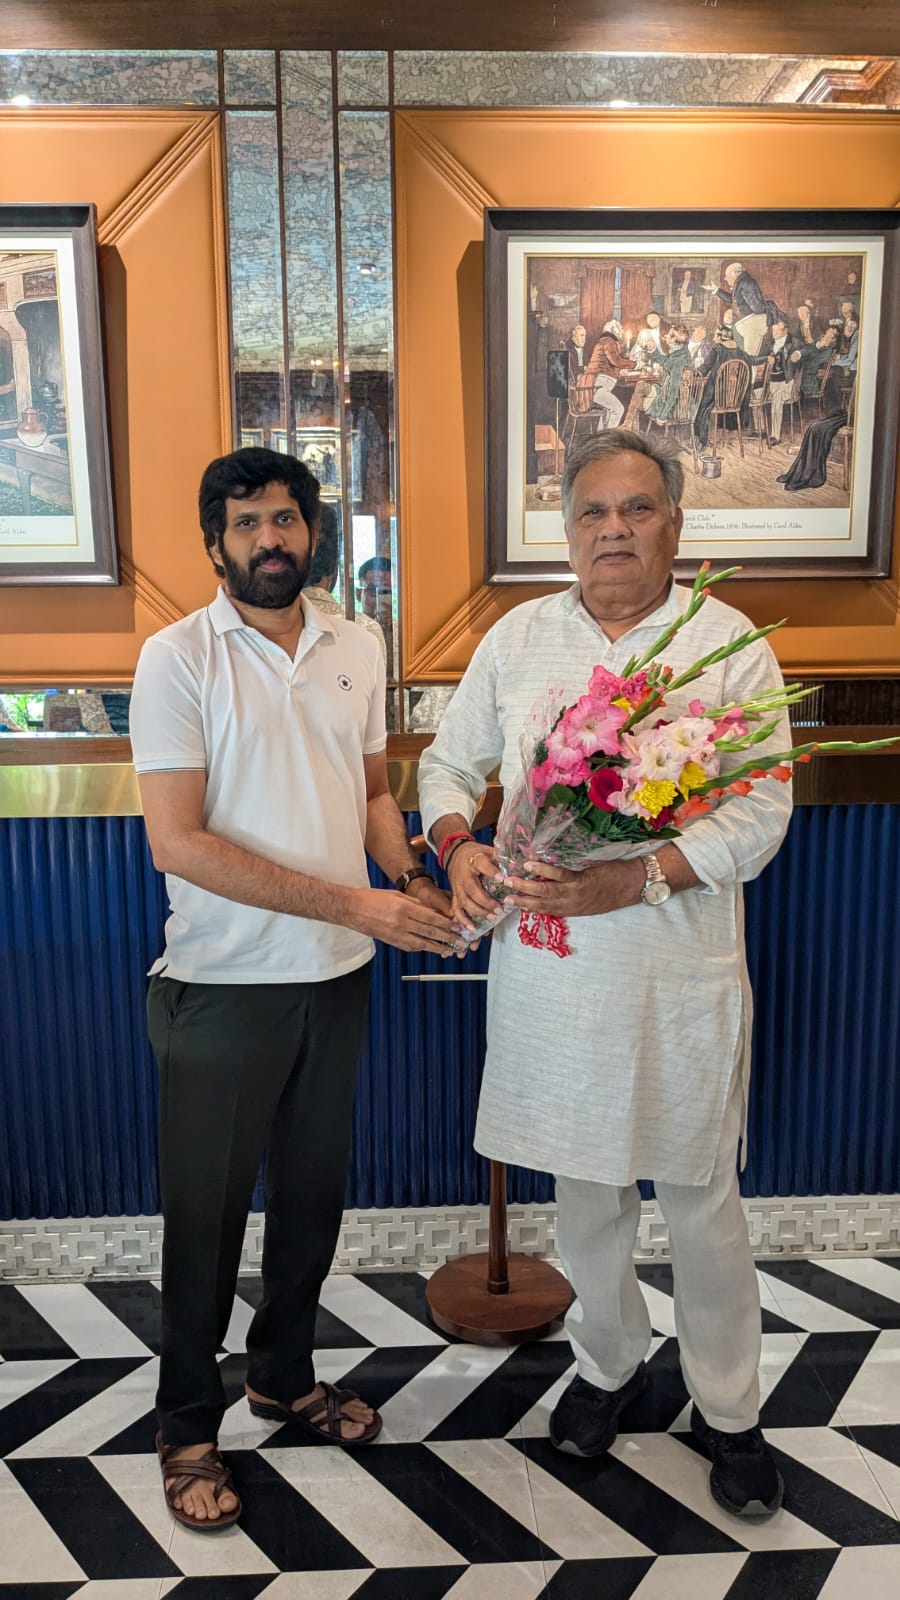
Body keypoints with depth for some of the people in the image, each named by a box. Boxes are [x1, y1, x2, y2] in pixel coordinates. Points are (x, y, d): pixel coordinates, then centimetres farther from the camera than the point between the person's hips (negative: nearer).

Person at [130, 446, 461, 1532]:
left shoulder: (357, 650, 5)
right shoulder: (178, 658, -12)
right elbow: (177, 841, -19)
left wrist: (414, 885, -5)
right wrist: (352, 904, -22)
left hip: (335, 977, 5)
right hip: (223, 984, -5)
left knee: (313, 1193, 19)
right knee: (207, 1210, 10)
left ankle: (283, 1374, 43)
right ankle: (187, 1425, 34)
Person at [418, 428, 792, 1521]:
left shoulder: (729, 643, -4)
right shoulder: (518, 637, 5)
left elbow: (760, 813, -10)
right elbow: (448, 761, 12)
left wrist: (628, 880, -23)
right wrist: (459, 847, -9)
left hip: (681, 974, -2)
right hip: (550, 966, 3)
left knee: (701, 1194, 10)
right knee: (583, 1182, 17)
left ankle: (727, 1409, 33)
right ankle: (608, 1363, 42)